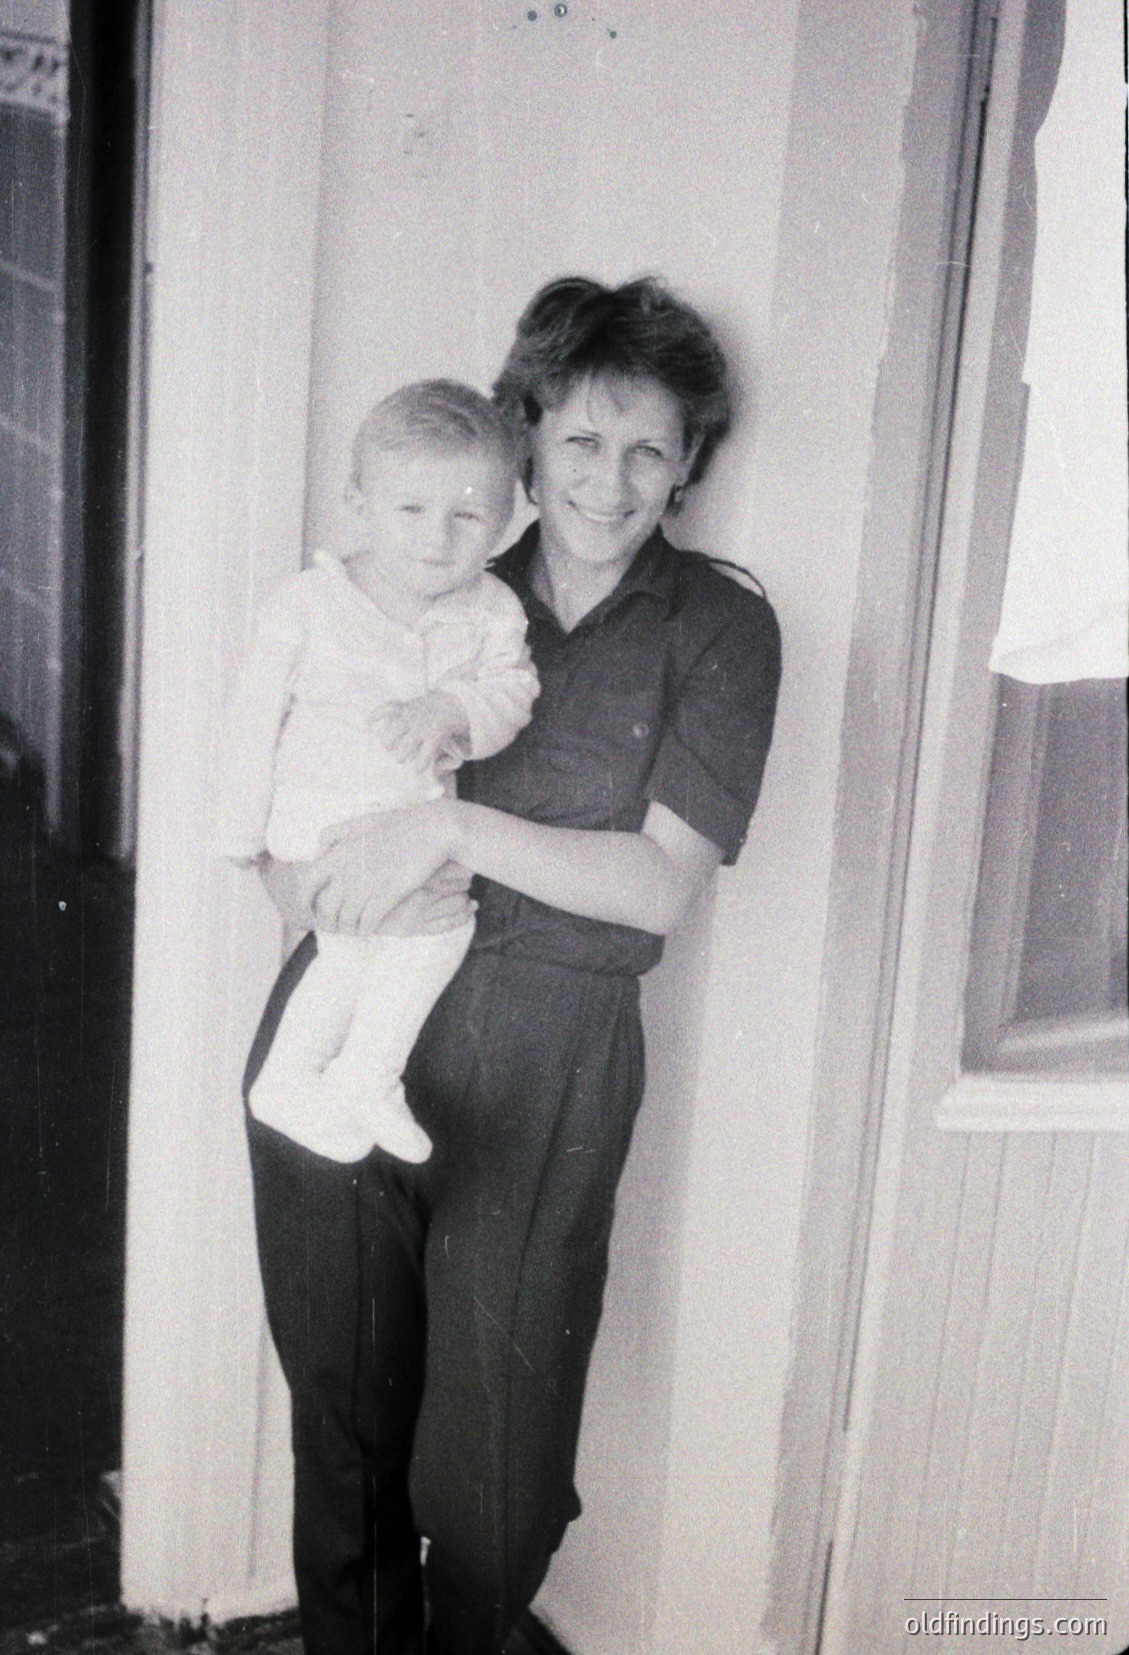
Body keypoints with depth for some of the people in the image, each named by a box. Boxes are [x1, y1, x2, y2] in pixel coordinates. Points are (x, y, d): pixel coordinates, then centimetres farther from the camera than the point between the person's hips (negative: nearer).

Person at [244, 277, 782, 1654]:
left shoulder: (719, 630, 2)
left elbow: (659, 883, -7)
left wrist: (451, 828, -16)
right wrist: (334, 888, -10)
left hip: (542, 1069, -2)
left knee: (495, 1425, 8)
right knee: (340, 1398, 14)